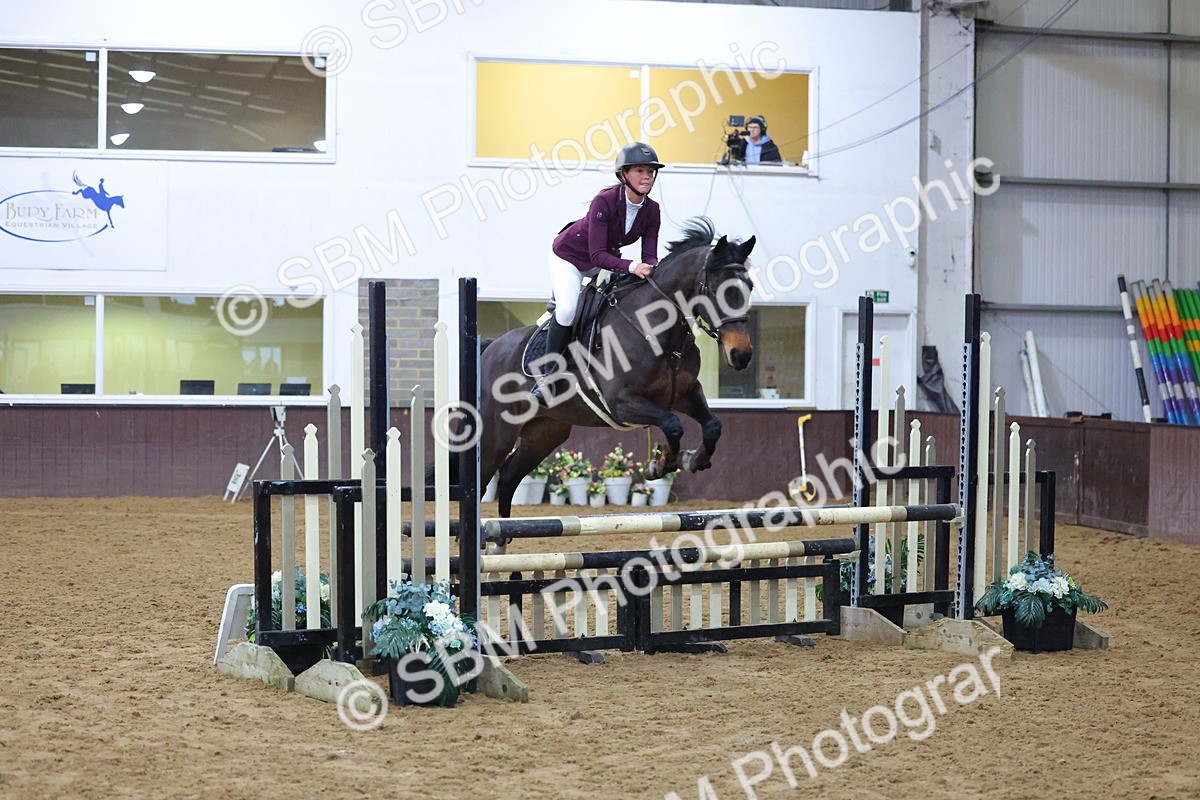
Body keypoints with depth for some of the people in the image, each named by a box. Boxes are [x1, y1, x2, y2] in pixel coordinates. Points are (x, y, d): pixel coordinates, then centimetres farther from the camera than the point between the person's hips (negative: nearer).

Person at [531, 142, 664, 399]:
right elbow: (598, 255, -38)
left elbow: (649, 255, -15)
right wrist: (631, 266, -52)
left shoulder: (651, 210, -17)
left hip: (605, 260, 6)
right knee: (567, 309, -25)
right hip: (568, 256, -6)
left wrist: (652, 269, -38)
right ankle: (548, 372, -9)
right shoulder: (604, 201, -34)